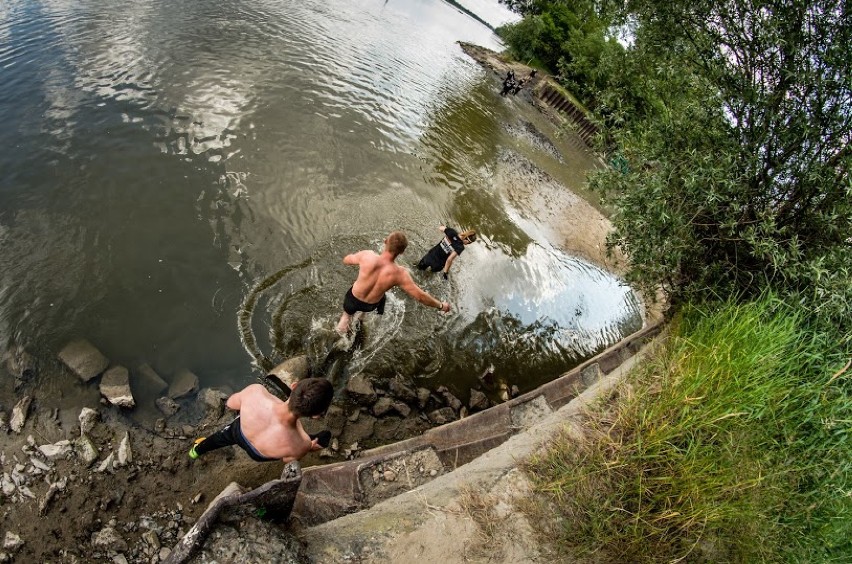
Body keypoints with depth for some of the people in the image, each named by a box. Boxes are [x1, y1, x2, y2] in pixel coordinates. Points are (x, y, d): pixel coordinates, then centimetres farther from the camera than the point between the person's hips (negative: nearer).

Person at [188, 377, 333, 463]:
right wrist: (310, 448, 0)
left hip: (238, 431, 2)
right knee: (326, 436, 22)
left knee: (221, 436, 41)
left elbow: (230, 404, -17)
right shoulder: (300, 445, -46)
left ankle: (197, 450, 71)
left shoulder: (255, 391, -43)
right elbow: (287, 459, -19)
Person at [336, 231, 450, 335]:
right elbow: (420, 296, -25)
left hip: (353, 299, -1)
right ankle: (360, 313, 58)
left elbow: (346, 260, -10)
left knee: (347, 313, 36)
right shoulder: (400, 274, -34)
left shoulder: (367, 256, -33)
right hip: (371, 305, 1)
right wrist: (441, 305, -10)